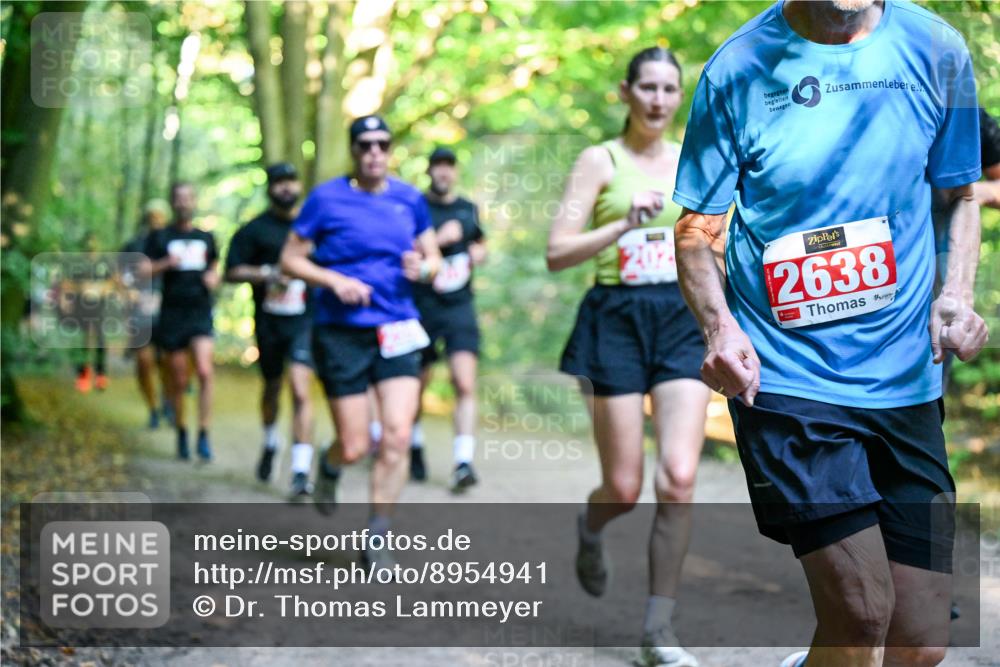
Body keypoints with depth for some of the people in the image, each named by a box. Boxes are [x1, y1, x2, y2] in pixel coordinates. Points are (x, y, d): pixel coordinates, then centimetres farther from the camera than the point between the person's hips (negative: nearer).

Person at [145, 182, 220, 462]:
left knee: (205, 371, -17)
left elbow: (215, 267, 26)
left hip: (201, 314, 1)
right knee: (179, 380, 4)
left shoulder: (206, 238, 14)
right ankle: (181, 433, 22)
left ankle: (204, 436, -12)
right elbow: (144, 270, -2)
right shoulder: (160, 237, 5)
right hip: (172, 315, -1)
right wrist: (166, 263, -20)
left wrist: (214, 277, 3)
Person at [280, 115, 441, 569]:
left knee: (397, 436, -11)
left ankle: (376, 537, 3)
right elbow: (290, 260, 1)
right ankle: (329, 465, 38)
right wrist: (335, 280, -15)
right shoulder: (326, 199, -2)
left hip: (397, 330, 3)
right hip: (341, 332, -2)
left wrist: (422, 267, -7)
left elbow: (432, 257, 17)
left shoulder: (410, 200, 8)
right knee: (355, 447, -1)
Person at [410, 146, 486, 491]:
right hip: (421, 305, -2)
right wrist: (437, 240, -19)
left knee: (465, 384, -14)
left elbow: (480, 244, 28)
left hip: (460, 307, 2)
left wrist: (479, 253, 5)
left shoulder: (469, 209, 12)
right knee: (417, 385, 12)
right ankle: (415, 447, 36)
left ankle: (463, 462, -17)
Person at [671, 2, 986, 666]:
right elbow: (698, 230, 3)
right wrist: (719, 326, -16)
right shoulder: (739, 69, -5)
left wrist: (956, 295, -3)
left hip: (906, 378, 4)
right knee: (863, 611, -16)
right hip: (785, 378, -3)